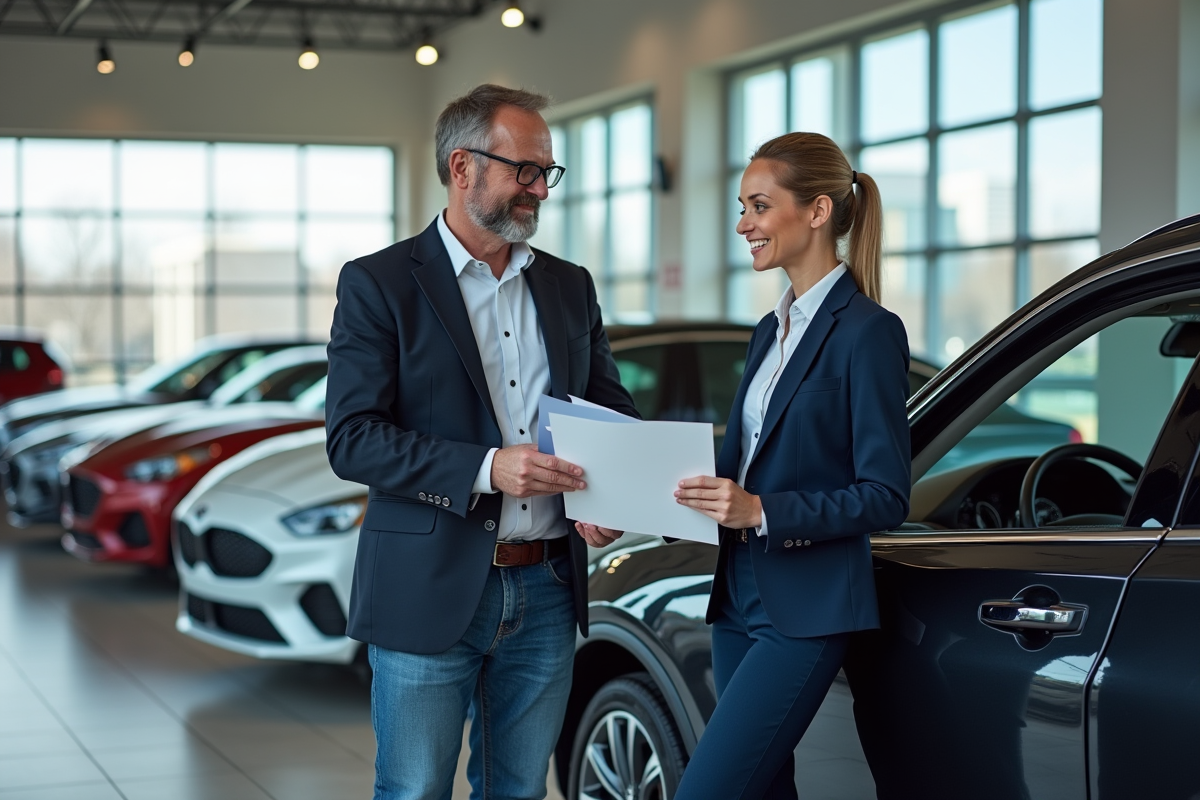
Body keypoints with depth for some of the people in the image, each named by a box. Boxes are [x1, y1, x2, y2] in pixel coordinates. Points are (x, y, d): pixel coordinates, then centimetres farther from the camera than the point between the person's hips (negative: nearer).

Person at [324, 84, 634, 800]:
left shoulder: (571, 287, 12)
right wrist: (486, 470, -24)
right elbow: (351, 439, -12)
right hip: (431, 594, -4)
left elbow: (613, 410, 17)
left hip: (547, 592, 5)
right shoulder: (378, 284, -4)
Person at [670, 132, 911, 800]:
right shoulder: (771, 331, 14)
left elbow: (886, 497, -14)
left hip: (807, 611, -8)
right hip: (743, 596, 8)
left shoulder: (868, 331, -11)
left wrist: (761, 512, -23)